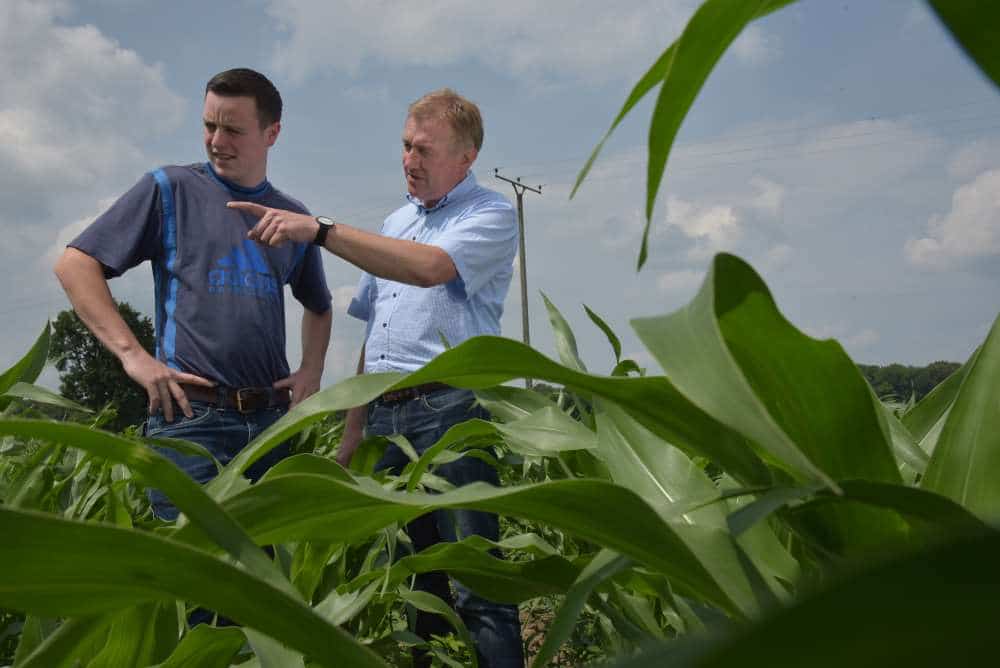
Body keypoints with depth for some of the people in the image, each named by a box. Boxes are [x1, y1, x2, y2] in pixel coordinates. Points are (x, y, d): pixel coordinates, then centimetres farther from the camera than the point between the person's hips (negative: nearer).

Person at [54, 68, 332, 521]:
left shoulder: (293, 218, 14)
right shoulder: (170, 190, 2)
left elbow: (318, 307, 30)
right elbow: (75, 264, -2)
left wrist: (312, 370, 11)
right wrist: (132, 354, -11)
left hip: (272, 421, 4)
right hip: (191, 416, -4)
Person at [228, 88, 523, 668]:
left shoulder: (491, 214, -1)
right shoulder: (396, 222, 23)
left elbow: (429, 267, -22)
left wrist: (319, 229, -24)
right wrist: (354, 428, 19)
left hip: (449, 409, -7)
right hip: (385, 417, 7)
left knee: (475, 586, -9)